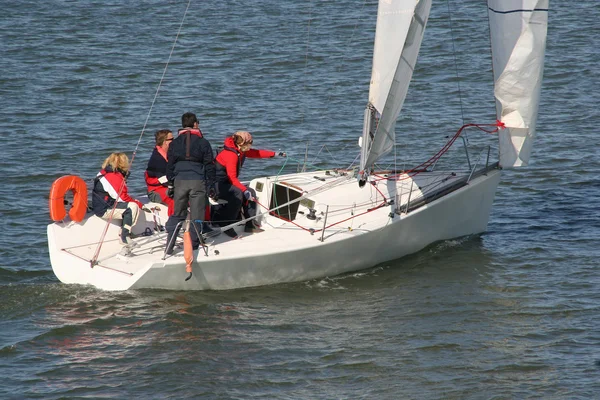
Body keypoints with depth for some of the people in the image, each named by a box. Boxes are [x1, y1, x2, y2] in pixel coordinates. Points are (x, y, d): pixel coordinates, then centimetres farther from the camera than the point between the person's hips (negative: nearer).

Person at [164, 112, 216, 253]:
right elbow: (209, 166, 2)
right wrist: (211, 186, 7)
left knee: (177, 214, 11)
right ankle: (193, 246, 2)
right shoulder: (203, 143, 2)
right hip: (198, 182, -2)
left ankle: (169, 246, 4)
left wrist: (170, 184, 16)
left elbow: (170, 165, 10)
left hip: (180, 181, 2)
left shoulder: (175, 143, 8)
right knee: (197, 215, 3)